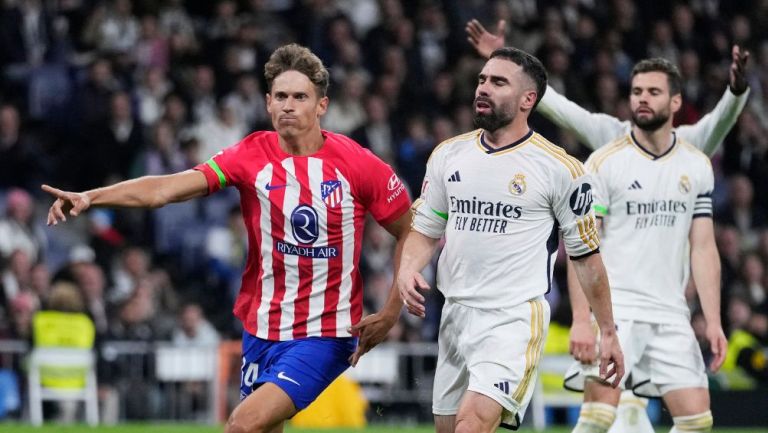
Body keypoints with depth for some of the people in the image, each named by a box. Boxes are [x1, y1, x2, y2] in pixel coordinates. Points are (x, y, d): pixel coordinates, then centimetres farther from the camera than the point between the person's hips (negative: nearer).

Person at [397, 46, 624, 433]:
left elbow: (587, 256, 1)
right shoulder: (449, 155, 8)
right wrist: (407, 269, -5)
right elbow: (425, 229, 16)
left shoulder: (559, 169, -6)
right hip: (456, 314, 6)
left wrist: (607, 332, 4)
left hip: (515, 318, -6)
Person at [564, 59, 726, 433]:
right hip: (614, 308, -4)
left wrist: (713, 321, 2)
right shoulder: (605, 162, -3)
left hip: (671, 314, 5)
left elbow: (703, 248, 10)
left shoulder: (697, 166, 9)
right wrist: (581, 318, -15)